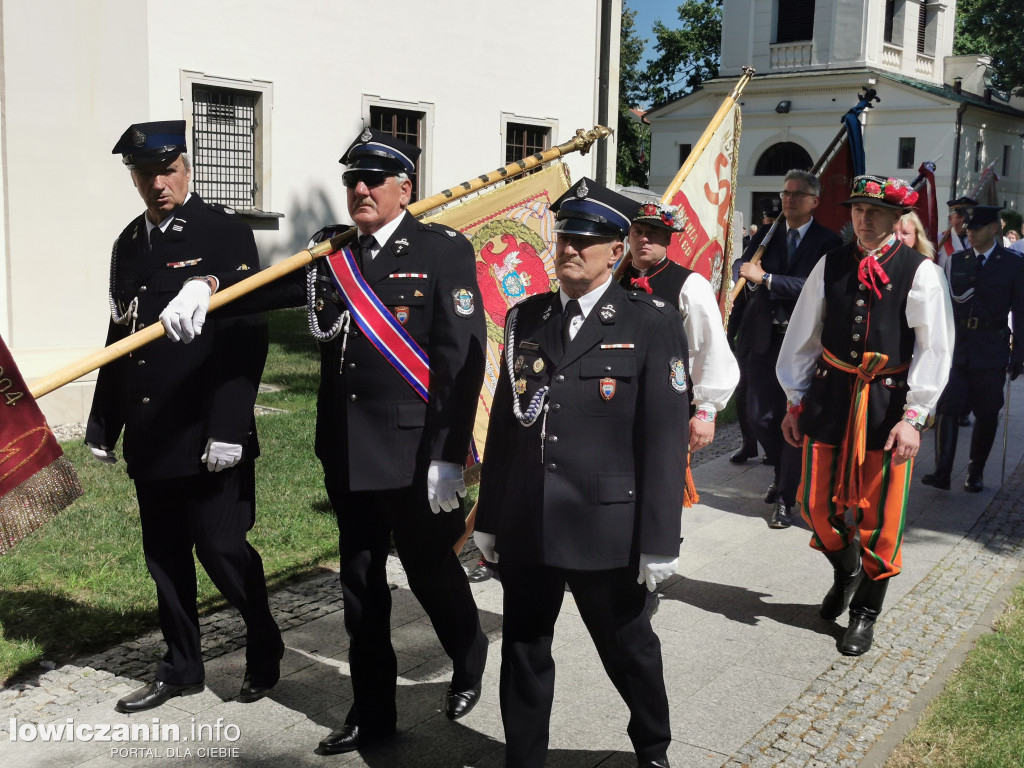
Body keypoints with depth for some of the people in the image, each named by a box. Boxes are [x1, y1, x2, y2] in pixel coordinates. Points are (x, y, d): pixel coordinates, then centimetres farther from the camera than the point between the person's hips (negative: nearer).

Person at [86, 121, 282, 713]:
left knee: (222, 550, 0)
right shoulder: (130, 243, 13)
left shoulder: (226, 233, -7)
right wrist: (104, 425, 15)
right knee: (165, 557, 14)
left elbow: (248, 336, -13)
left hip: (208, 436, -6)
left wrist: (228, 428, -19)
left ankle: (265, 652, 24)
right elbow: (119, 337, 17)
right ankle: (182, 669, 30)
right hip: (150, 437, 6)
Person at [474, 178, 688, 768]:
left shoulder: (653, 323, -7)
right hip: (525, 529, 4)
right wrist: (490, 519, 10)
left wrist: (659, 541, -12)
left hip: (607, 531, -3)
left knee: (629, 650, 16)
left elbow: (666, 438, -10)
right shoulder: (525, 319, 7)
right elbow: (504, 424, 9)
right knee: (524, 655, 14)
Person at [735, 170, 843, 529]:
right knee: (760, 415, 9)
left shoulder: (828, 242, -5)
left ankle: (785, 499, 7)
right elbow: (744, 268, 9)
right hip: (764, 338, 4)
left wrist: (765, 278, -22)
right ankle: (783, 474, 35)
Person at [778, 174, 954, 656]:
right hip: (830, 396, 3)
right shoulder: (830, 266, 3)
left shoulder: (920, 272, -6)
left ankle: (866, 612, 25)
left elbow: (934, 351, -9)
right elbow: (803, 338, 9)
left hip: (888, 402, -3)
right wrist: (795, 402, 8)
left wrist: (912, 417, -15)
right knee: (817, 505, 9)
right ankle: (846, 573, 40)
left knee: (879, 516, 5)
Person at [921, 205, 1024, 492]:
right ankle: (942, 472, -9)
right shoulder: (957, 260, 8)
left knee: (986, 414, 5)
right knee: (947, 407, -8)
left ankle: (976, 473, 18)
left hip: (991, 350, -2)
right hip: (956, 347, 2)